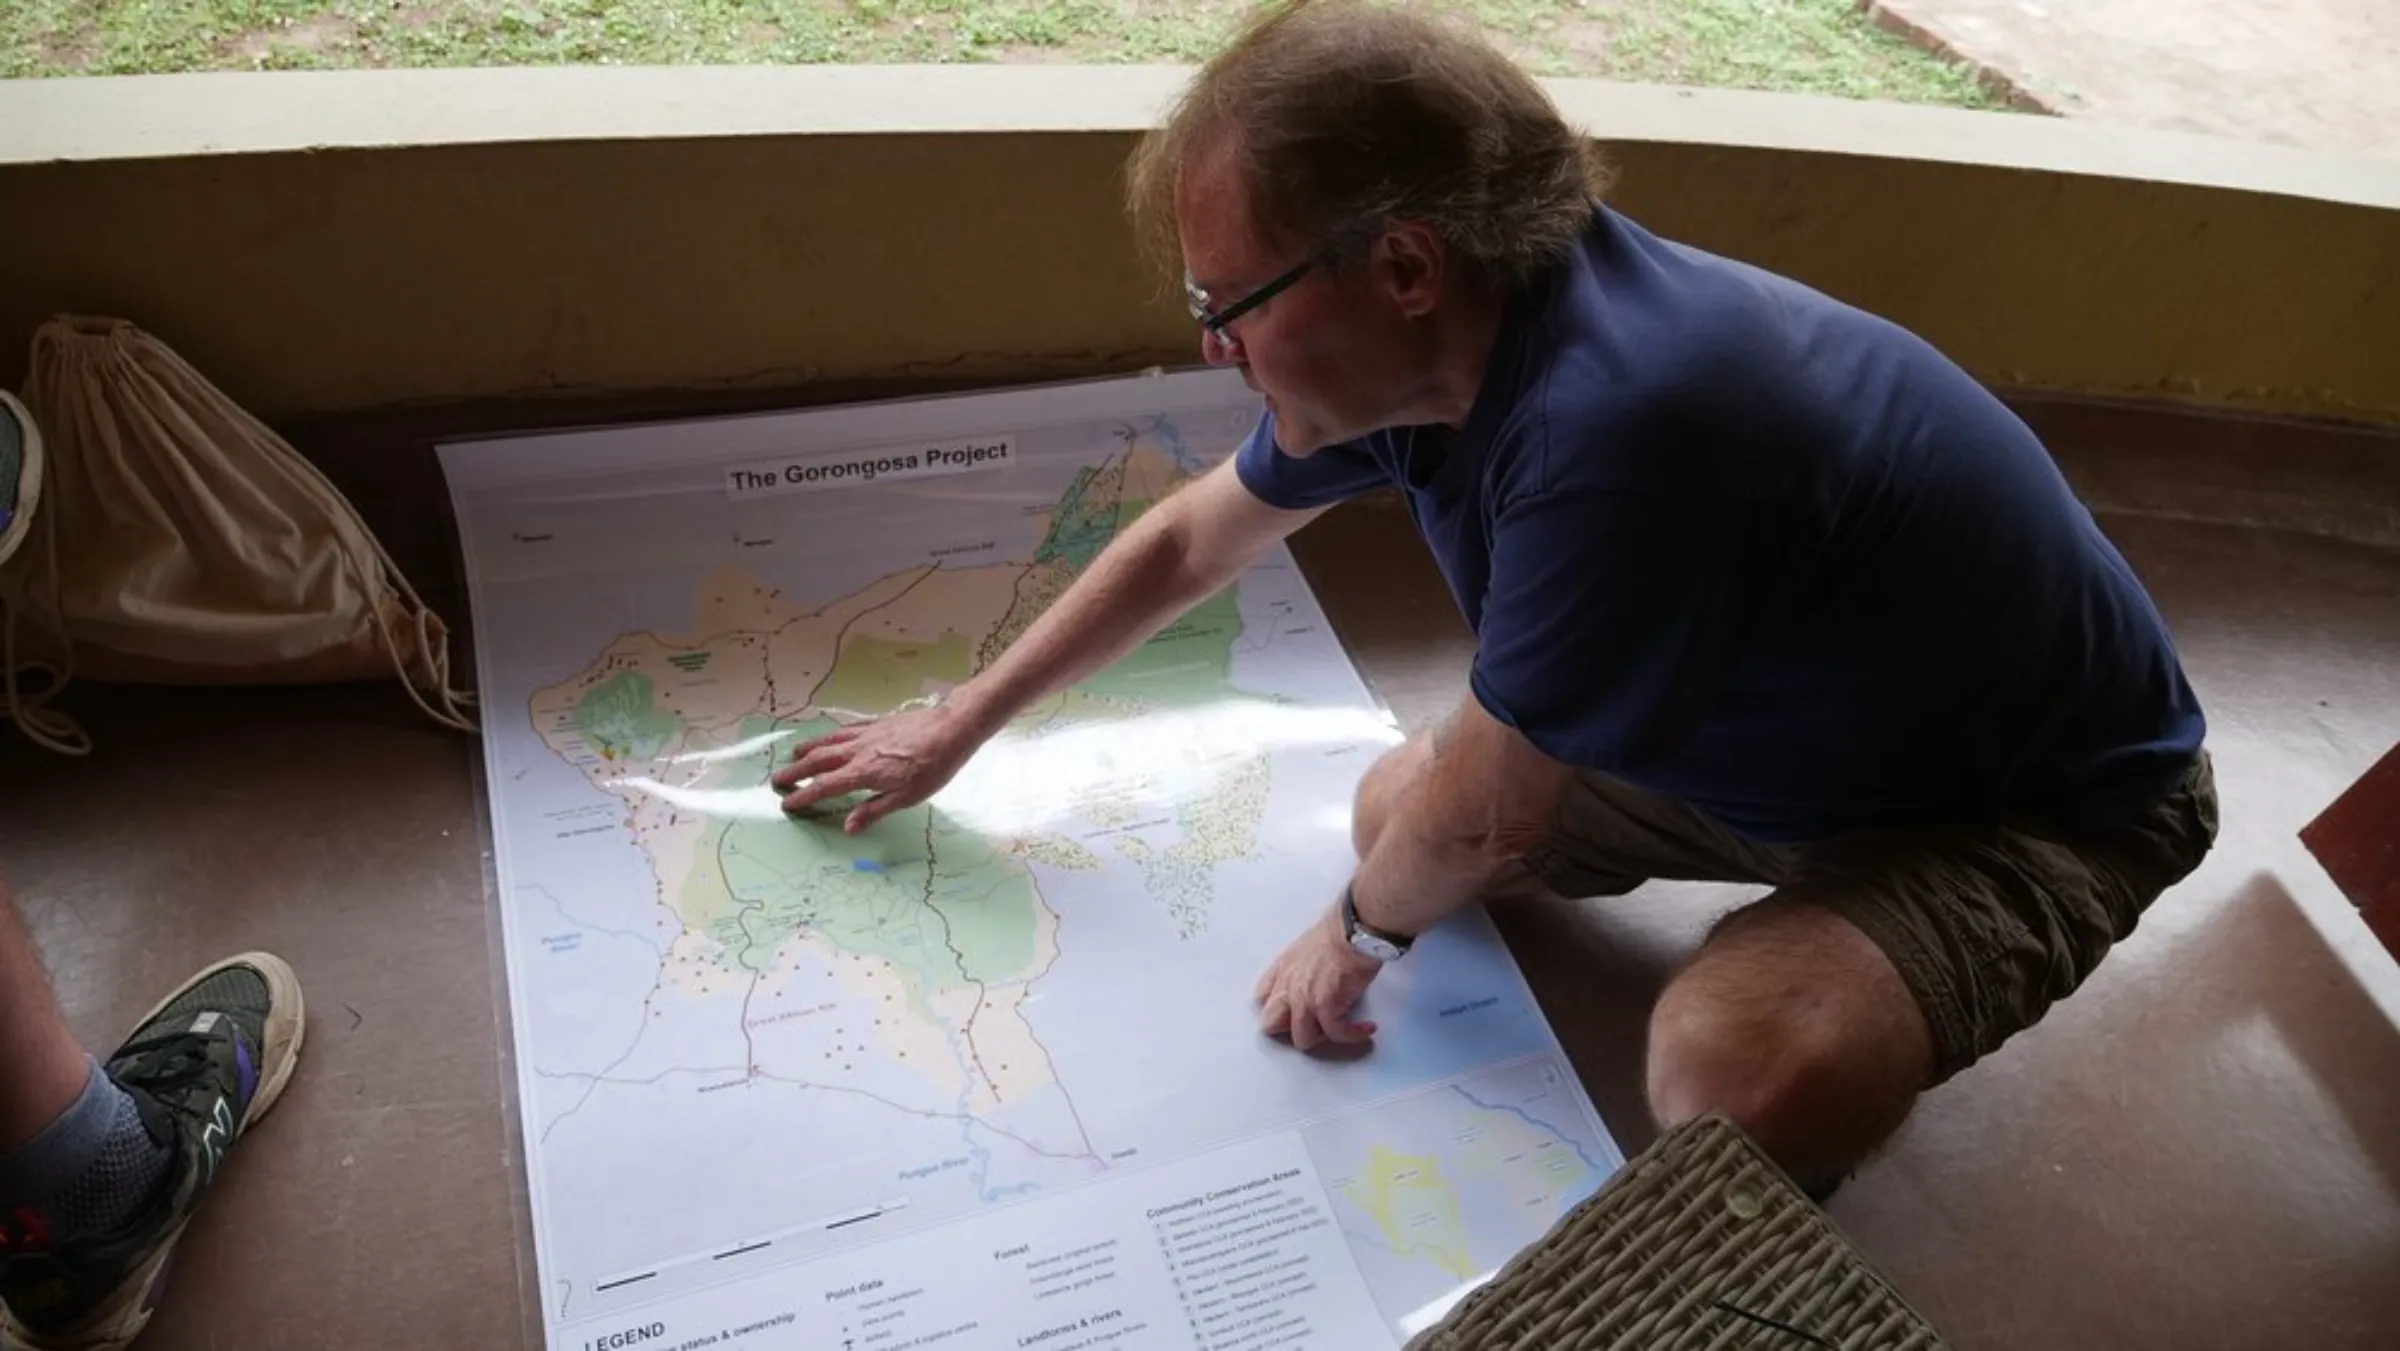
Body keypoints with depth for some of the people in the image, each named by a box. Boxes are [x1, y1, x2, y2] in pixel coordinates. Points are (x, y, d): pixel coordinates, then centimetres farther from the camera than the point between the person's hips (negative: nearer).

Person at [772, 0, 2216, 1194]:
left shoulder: (1619, 417, -40)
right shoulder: (1425, 336, -12)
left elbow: (1474, 816, -25)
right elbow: (1189, 539, 5)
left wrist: (1361, 933, -3)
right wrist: (960, 724, 13)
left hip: (2051, 794, -8)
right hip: (1799, 734, 8)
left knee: (1738, 1071, -35)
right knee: (1393, 808, 6)